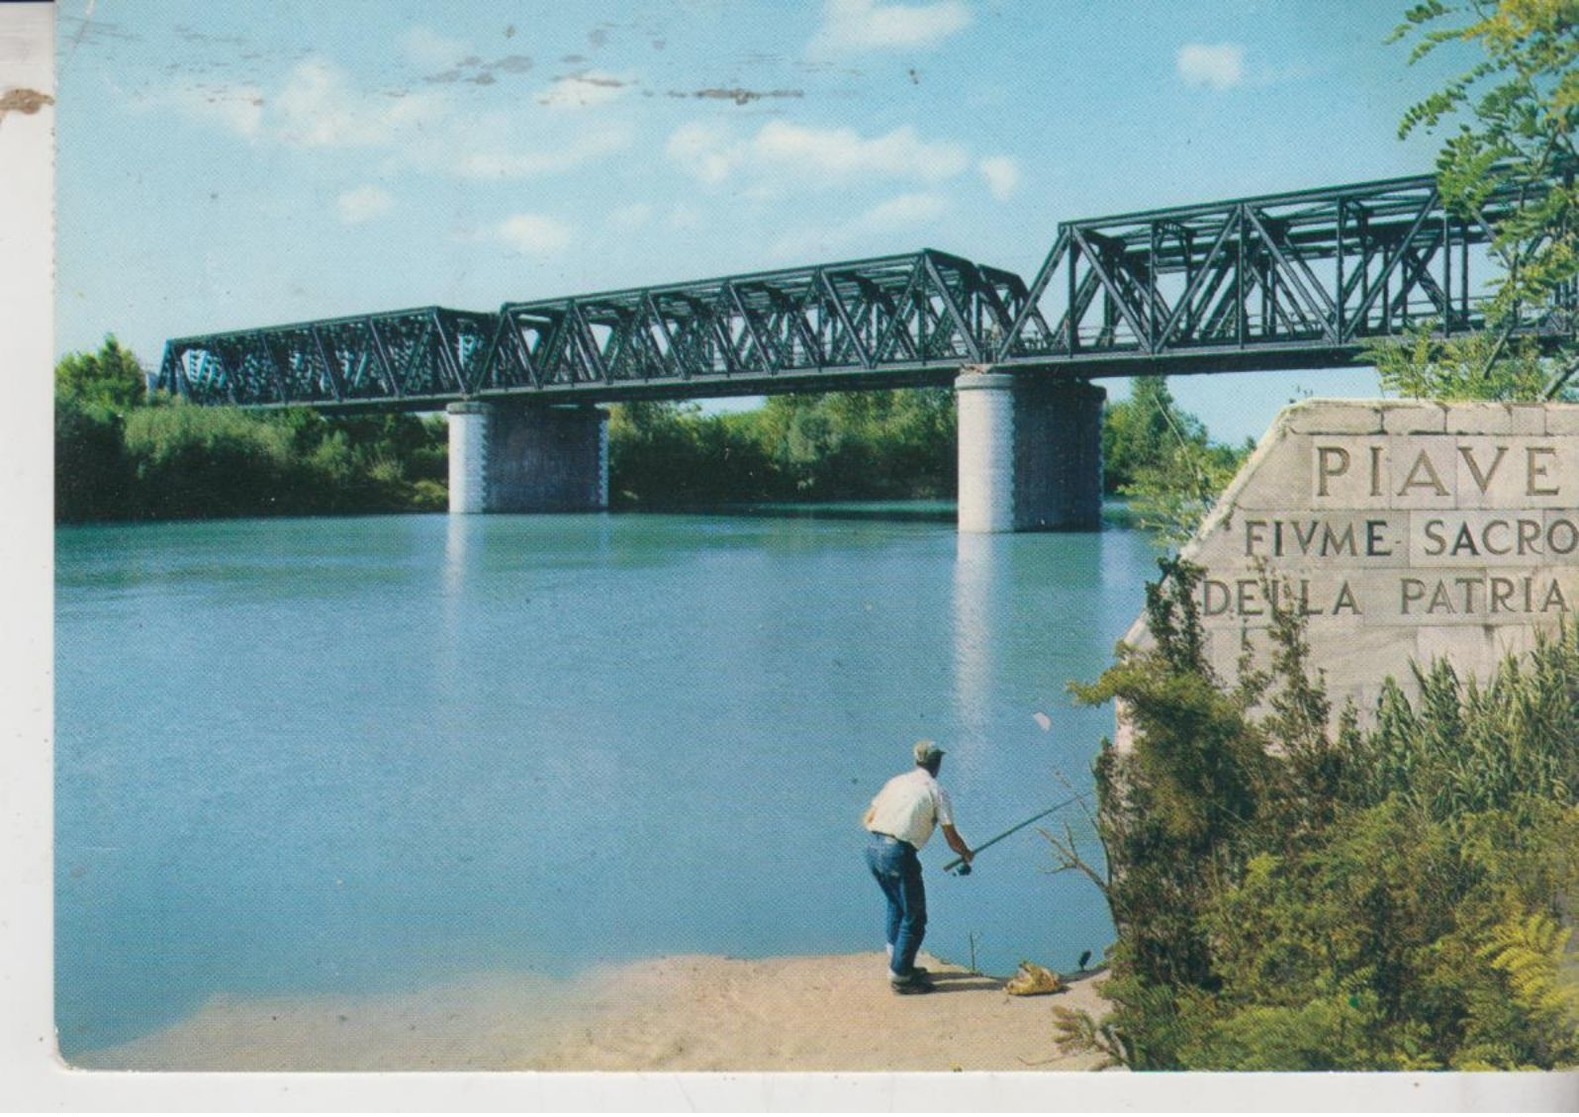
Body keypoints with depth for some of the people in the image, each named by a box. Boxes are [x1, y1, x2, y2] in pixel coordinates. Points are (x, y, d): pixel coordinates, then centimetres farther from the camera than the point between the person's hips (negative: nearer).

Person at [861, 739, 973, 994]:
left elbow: (868, 820, 18)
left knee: (896, 906, 26)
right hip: (899, 855, -7)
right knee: (914, 917, 6)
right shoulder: (935, 790, 2)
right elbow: (952, 839, 3)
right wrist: (967, 854, 22)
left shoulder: (896, 781, 18)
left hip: (873, 848, 7)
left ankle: (898, 964, 32)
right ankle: (900, 977, 9)